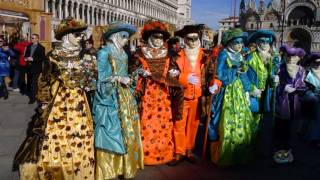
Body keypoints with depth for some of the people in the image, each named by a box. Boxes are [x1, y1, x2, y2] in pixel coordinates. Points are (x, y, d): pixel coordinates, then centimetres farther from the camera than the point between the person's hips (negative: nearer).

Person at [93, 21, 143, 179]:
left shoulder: (123, 53, 13)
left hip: (125, 98, 7)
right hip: (111, 99, -7)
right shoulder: (104, 53, -8)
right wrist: (119, 79, -19)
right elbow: (101, 78, -12)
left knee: (127, 132, 10)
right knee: (111, 134, -2)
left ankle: (124, 165, 23)